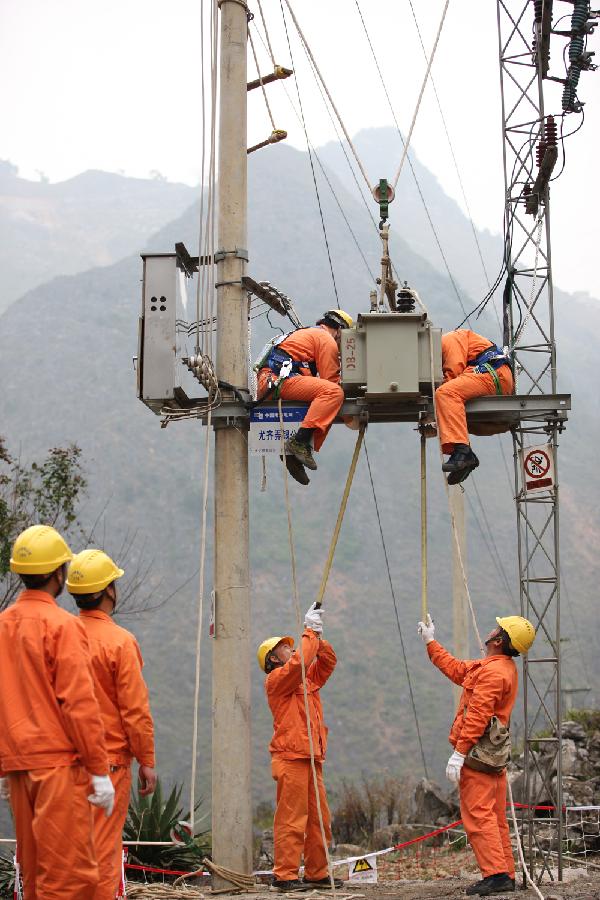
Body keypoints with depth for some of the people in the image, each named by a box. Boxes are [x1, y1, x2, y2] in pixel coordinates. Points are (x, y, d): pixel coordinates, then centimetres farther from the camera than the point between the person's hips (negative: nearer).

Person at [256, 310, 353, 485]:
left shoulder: (306, 333, 35)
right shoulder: (327, 339, 2)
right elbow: (330, 380, -5)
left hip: (266, 384, 10)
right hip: (280, 379, -10)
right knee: (333, 393, -25)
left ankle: (296, 455, 6)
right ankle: (299, 442, -32)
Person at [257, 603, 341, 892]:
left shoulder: (306, 681, 23)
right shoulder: (276, 679, -2)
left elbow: (327, 661, 21)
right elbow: (299, 663, -18)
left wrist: (318, 637, 8)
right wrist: (310, 632, -9)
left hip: (311, 758, 8)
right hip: (291, 759, -8)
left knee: (319, 819, 9)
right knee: (291, 819, -10)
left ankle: (317, 874, 15)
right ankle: (284, 876, -8)